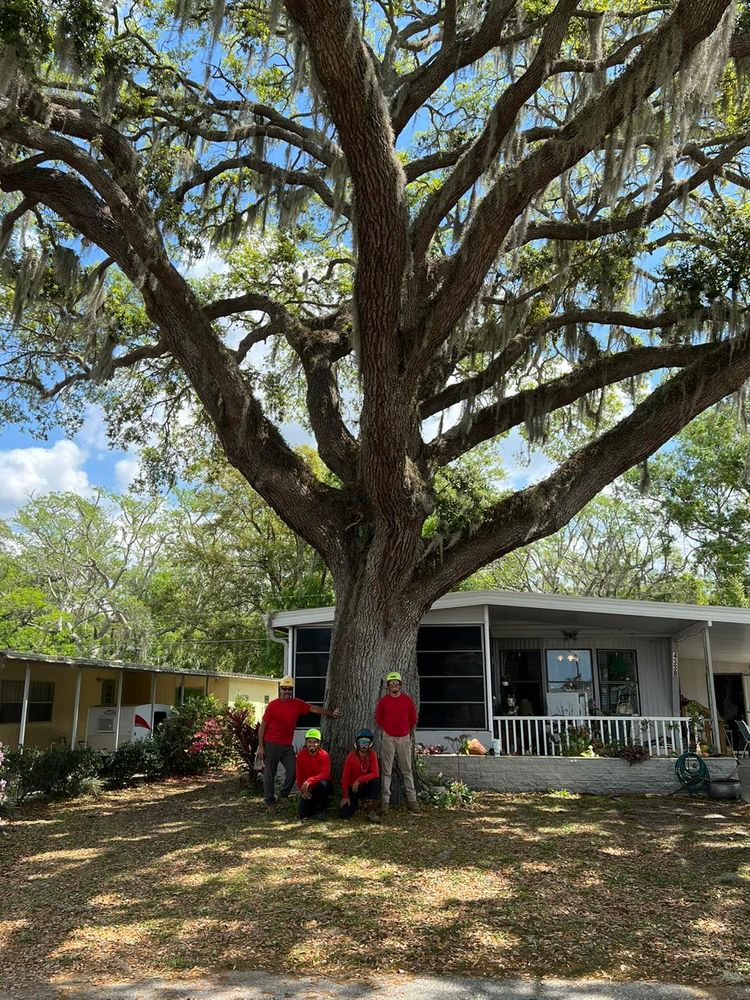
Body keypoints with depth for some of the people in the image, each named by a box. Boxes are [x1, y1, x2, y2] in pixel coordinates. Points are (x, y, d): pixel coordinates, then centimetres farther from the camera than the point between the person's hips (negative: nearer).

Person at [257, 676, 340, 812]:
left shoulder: (297, 704, 3)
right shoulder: (272, 705, -8)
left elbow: (314, 708, 10)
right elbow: (263, 726, -5)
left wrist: (331, 714, 5)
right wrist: (260, 746, -8)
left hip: (287, 746, 4)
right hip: (271, 745, -4)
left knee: (293, 770, -3)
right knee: (269, 774, 1)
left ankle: (283, 795, 18)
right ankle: (270, 802, 14)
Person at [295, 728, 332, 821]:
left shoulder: (324, 754, -16)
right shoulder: (301, 755, -7)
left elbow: (325, 774, -25)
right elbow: (299, 775, -1)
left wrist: (310, 781, -36)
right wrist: (302, 790, -11)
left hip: (321, 785, -2)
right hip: (307, 788, 2)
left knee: (323, 784, -38)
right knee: (302, 814, -14)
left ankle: (321, 809, -10)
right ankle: (314, 804, 21)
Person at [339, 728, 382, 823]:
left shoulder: (372, 755, -10)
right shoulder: (351, 756, -12)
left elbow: (375, 774, -21)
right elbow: (345, 777, -9)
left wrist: (359, 780, -30)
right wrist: (345, 797, -13)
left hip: (366, 787, 0)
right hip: (353, 788, 0)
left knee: (376, 780, -33)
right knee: (343, 814, -17)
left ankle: (372, 812, -23)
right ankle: (356, 803, 18)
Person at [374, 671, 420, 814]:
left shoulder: (407, 700, -1)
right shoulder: (383, 701, -3)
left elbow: (413, 718, 12)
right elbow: (378, 718, 11)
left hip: (404, 738, 1)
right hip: (388, 738, -1)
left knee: (407, 770, 5)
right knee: (386, 770, 0)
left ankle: (412, 799, 9)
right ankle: (386, 800, 5)